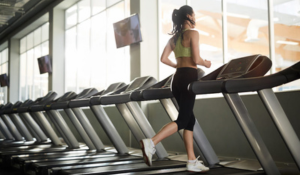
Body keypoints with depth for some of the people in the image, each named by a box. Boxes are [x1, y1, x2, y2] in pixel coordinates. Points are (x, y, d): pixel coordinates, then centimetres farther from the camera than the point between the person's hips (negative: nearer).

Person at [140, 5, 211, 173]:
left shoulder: (174, 37, 16)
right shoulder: (193, 33, -5)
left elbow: (164, 58, 11)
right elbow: (196, 59, -14)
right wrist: (206, 63, 7)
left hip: (177, 78, 8)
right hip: (189, 77, -8)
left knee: (190, 119, 10)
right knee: (183, 120, -7)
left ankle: (192, 161, 10)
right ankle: (151, 142, -22)